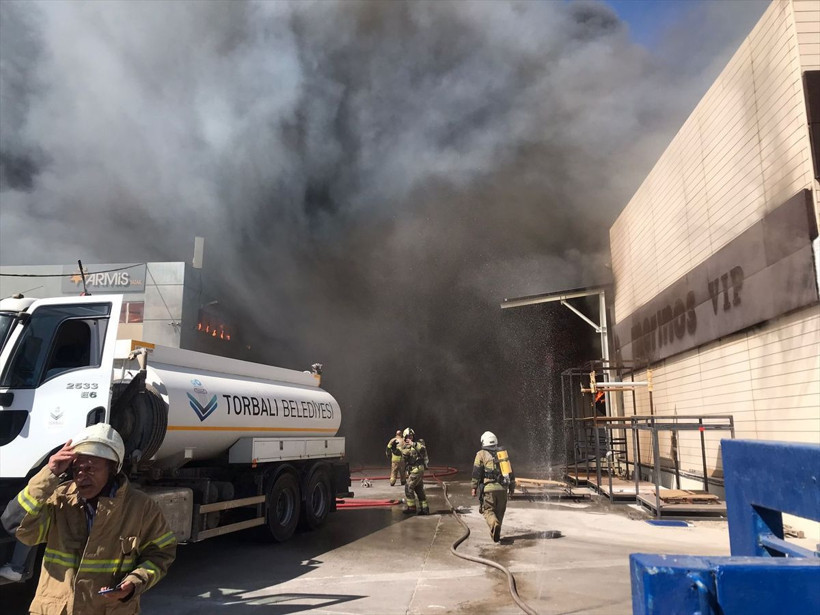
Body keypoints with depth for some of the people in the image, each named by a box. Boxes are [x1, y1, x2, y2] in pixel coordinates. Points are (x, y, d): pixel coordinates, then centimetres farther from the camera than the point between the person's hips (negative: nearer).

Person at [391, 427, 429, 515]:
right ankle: (424, 508, 19)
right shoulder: (403, 446, 10)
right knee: (419, 490, 12)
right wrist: (393, 447, -6)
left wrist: (413, 444, -39)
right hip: (412, 471, 8)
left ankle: (411, 507, 0)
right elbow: (396, 452, 15)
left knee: (408, 487, -8)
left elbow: (423, 449, -30)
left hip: (417, 469, -8)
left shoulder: (417, 444, -10)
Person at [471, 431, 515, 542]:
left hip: (488, 488, -4)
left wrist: (474, 487, 1)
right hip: (502, 488, 4)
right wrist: (512, 486, 22)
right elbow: (510, 471, 17)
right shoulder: (503, 452, 16)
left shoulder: (481, 454, 2)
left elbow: (476, 471, -4)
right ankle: (496, 533, 19)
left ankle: (494, 525, -25)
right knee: (499, 511, 15)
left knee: (488, 510, 1)